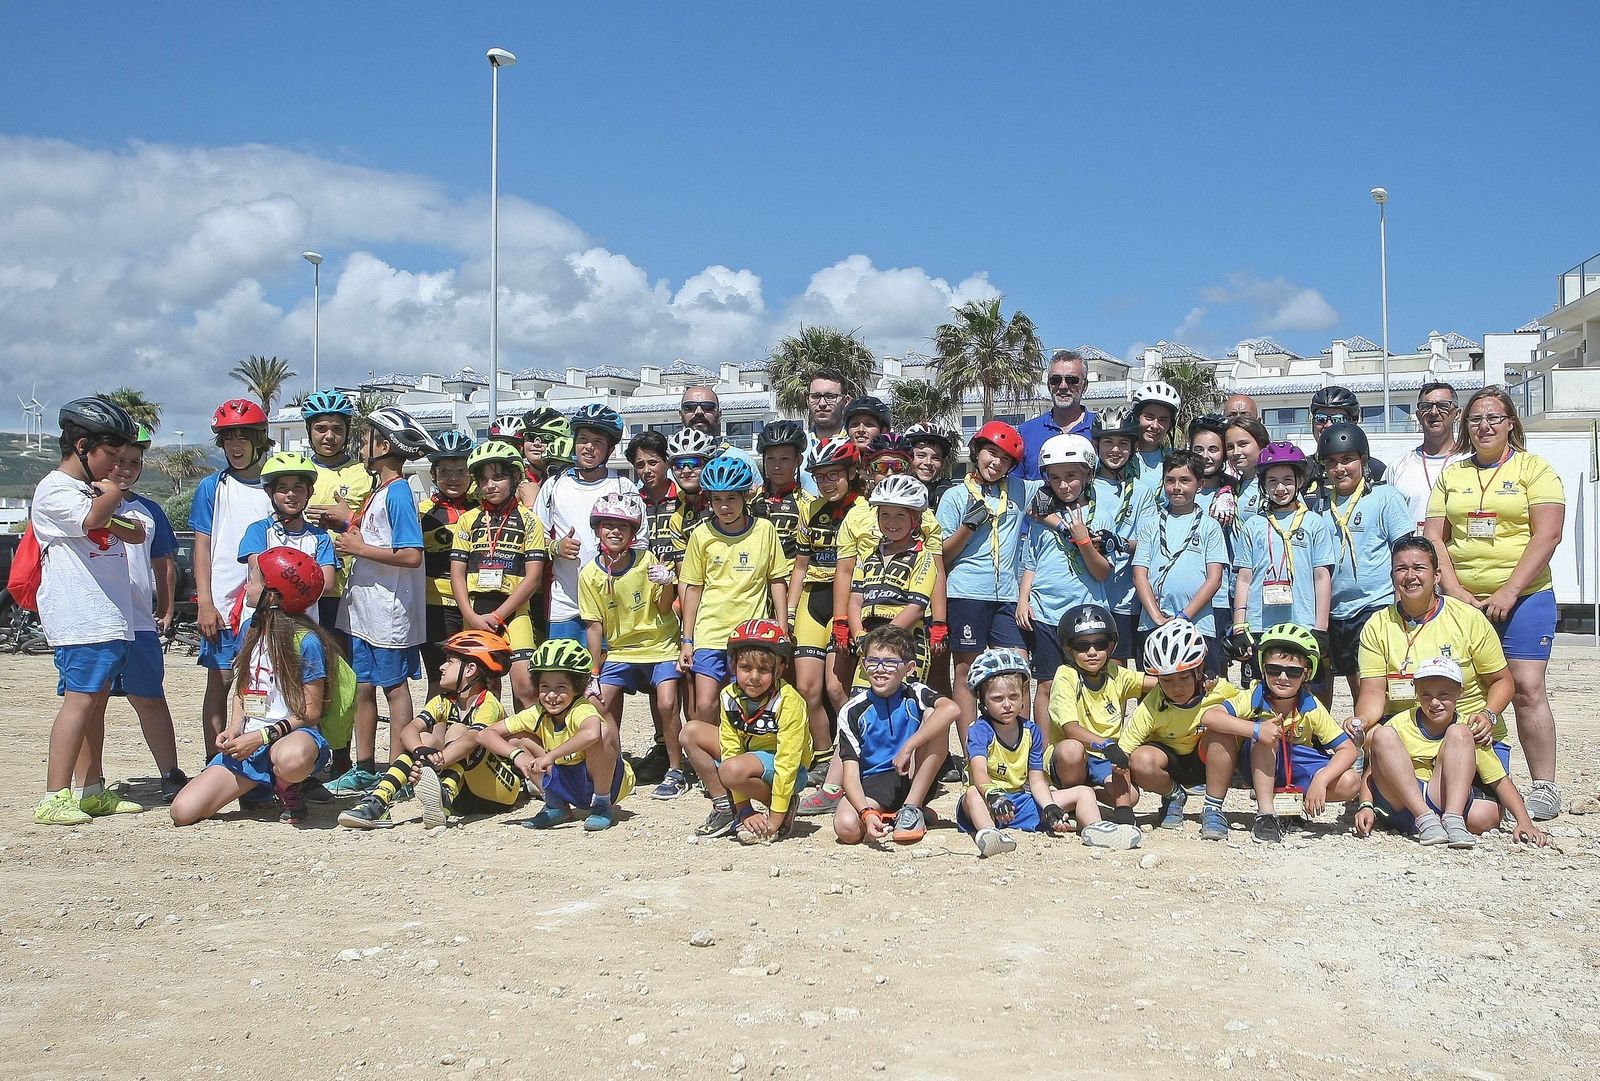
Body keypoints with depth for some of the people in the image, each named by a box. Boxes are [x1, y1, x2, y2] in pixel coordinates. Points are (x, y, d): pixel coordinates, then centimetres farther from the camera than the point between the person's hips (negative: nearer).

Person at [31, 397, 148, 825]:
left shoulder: (94, 489, 22)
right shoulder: (54, 489, -6)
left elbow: (136, 534, 17)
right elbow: (90, 518, -25)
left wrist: (111, 516, -4)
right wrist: (112, 495, -5)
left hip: (111, 617, 9)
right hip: (78, 618, -9)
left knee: (97, 700, 12)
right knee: (80, 699, -14)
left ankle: (93, 790, 18)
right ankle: (55, 798, -15)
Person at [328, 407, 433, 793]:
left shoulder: (398, 493, -15)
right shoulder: (377, 491, 15)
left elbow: (411, 556, -23)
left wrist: (359, 548, -16)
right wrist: (349, 540, 5)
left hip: (389, 611, -9)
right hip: (363, 609, 9)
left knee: (395, 687, 0)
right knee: (363, 687, 13)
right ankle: (364, 769, 22)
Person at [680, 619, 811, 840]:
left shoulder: (788, 701, -25)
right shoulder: (729, 697, -9)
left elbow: (787, 760, -26)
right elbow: (730, 750, -11)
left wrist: (776, 818, -26)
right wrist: (744, 810, -18)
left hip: (782, 771, -7)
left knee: (732, 770, -35)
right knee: (691, 733, -5)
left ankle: (786, 808, -9)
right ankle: (724, 809, -1)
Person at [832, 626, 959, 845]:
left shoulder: (915, 695, -7)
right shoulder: (852, 712, -7)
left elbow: (952, 709, -32)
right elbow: (850, 773, -15)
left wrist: (907, 748, -34)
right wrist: (867, 813, -34)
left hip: (915, 779, 1)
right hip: (873, 784, -1)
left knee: (932, 715, -22)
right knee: (846, 828, -34)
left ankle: (911, 808, -14)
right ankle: (889, 815, 2)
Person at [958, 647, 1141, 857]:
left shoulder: (1031, 731, 7)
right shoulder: (979, 731, -10)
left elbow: (1036, 779, 4)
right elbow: (979, 771, -29)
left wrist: (1050, 808, -15)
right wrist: (993, 795, -50)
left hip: (1023, 801, 6)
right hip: (989, 803, -6)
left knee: (1084, 792, 0)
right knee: (973, 793, -40)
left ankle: (1094, 828, -31)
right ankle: (988, 832, -69)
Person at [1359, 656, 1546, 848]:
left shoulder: (1469, 732, 3)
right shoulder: (1401, 725, 1)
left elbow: (1500, 781, 3)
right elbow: (1373, 770, 3)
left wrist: (1524, 822, -10)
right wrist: (1366, 807, -13)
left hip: (1442, 802, 0)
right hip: (1400, 804, 0)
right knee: (1383, 735, -23)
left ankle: (1452, 819, -26)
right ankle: (1424, 819, -28)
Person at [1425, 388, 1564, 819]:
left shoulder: (1534, 468, 3)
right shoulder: (1452, 475, 14)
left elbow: (1547, 535, -7)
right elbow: (1433, 537, 8)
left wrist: (1508, 593, -14)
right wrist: (1455, 591, -6)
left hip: (1523, 597, -3)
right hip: (1462, 601, 3)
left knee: (1526, 688, -9)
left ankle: (1545, 787, -1)